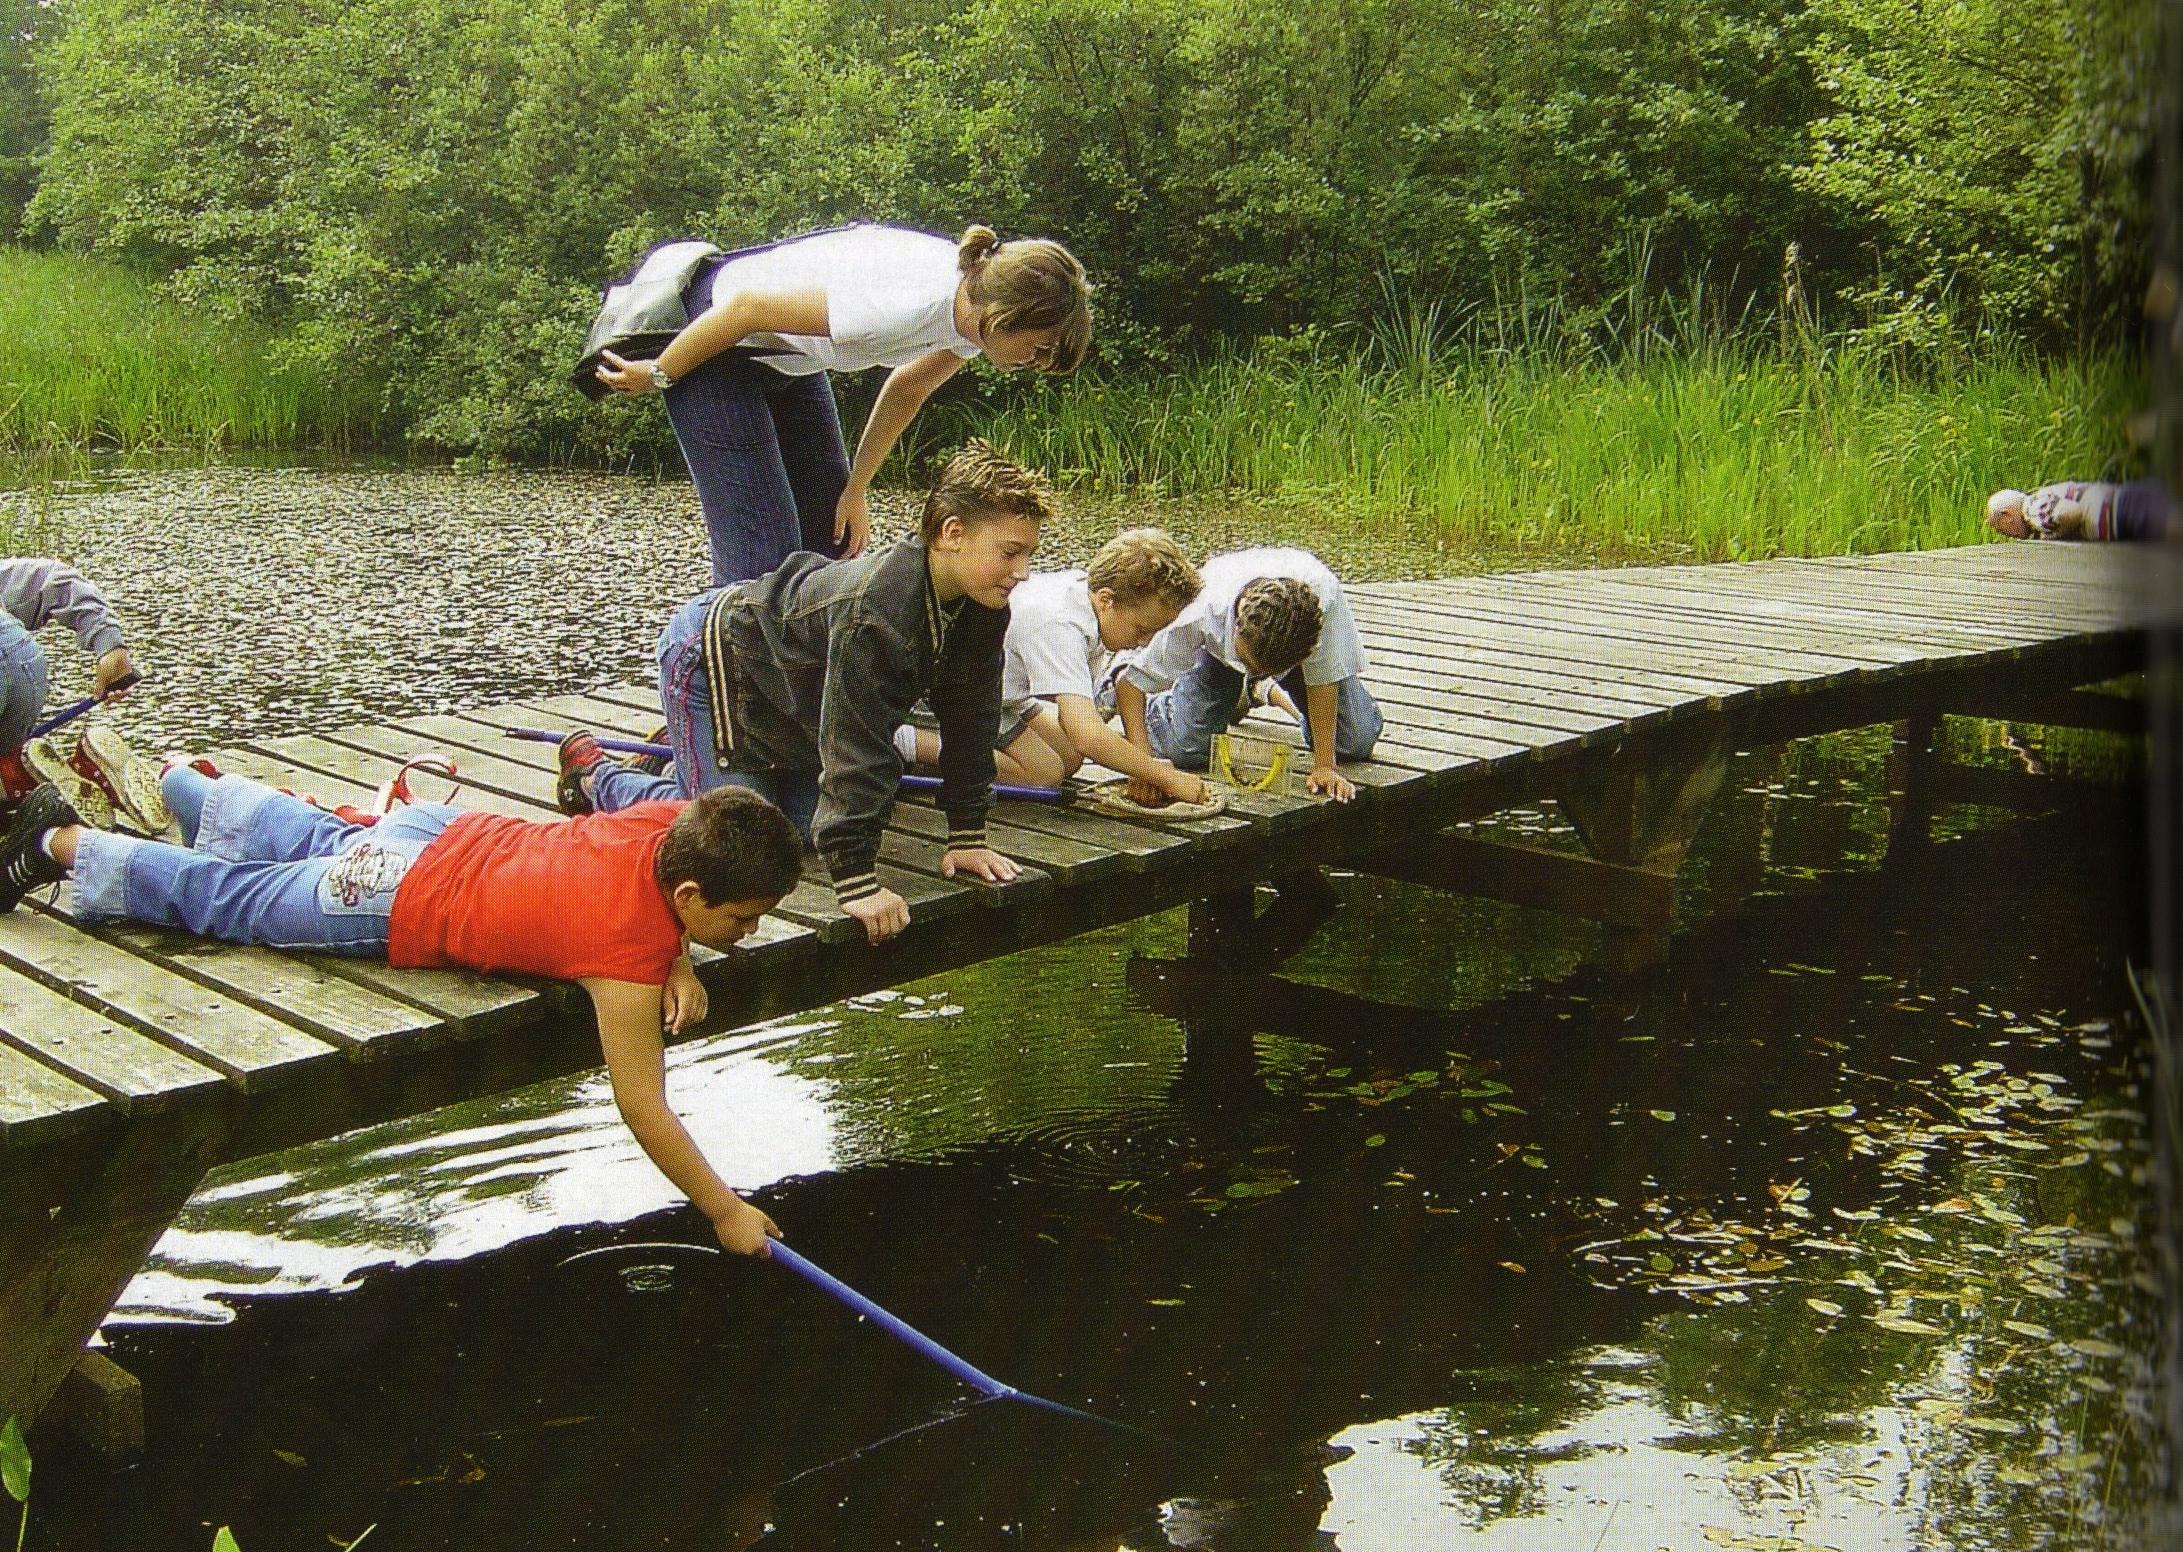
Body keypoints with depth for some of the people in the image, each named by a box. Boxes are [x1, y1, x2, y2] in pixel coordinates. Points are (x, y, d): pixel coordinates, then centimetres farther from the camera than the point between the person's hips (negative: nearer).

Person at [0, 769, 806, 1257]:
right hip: (400, 911, -7)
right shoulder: (629, 957, -39)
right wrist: (725, 1212, -30)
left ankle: (182, 780, 59)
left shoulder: (680, 822, -18)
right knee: (222, 895, 15)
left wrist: (677, 962, -9)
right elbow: (641, 1105, -34)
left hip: (448, 835, 7)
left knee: (323, 842, 35)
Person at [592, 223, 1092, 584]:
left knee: (833, 536, 7)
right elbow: (745, 308, -28)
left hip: (786, 356, 8)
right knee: (762, 555, -13)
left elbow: (907, 390, 8)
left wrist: (857, 488, 9)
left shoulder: (972, 309, -12)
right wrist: (656, 375, -15)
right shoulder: (900, 305, -38)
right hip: (711, 339, -8)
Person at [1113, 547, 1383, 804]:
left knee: (1357, 742, -8)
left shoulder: (1325, 595, -46)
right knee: (1185, 749, -18)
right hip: (1218, 647, -1)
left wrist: (1324, 767, -30)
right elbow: (1131, 681, -33)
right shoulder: (1201, 613, -43)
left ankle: (1265, 691, 22)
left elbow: (1322, 679, -32)